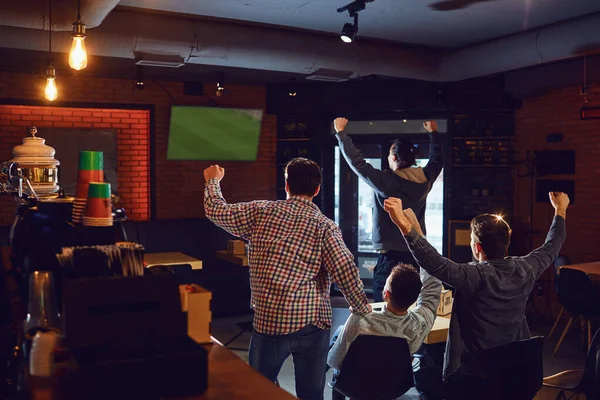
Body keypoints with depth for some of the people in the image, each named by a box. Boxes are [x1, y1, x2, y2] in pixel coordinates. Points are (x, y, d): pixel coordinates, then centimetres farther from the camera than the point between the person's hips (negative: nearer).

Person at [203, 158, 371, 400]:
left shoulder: (261, 212, 0)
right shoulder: (324, 226, -4)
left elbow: (216, 211, 10)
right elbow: (345, 272, -12)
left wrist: (213, 180, 29)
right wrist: (362, 309, 4)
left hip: (269, 321, 0)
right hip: (313, 323, 0)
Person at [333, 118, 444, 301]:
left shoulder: (386, 181, -13)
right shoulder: (425, 179, 3)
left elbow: (356, 161, -7)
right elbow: (437, 159, 24)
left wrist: (340, 132, 4)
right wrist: (433, 133, 39)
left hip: (391, 256, -6)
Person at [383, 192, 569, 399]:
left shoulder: (475, 276, -25)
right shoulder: (524, 269, -6)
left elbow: (435, 263, -39)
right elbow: (551, 247, 13)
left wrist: (404, 225, -48)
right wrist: (560, 210, 27)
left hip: (476, 376, -7)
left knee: (421, 375, 16)